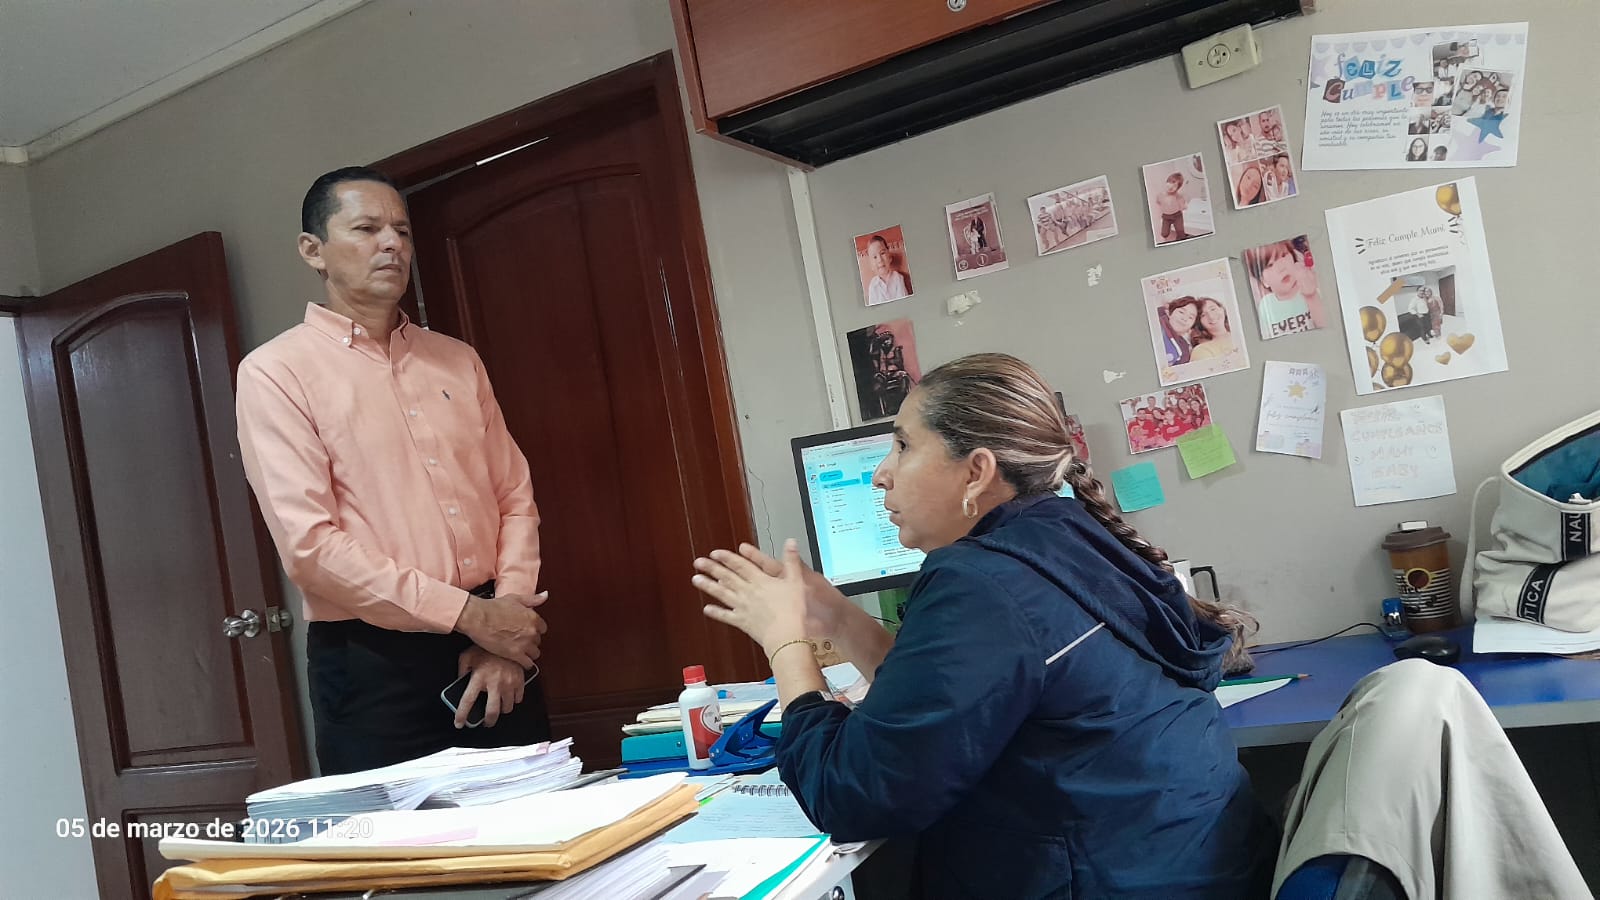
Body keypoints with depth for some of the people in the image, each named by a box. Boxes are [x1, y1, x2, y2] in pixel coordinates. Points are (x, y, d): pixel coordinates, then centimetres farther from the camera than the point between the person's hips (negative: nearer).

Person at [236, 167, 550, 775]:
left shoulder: (457, 361, 12)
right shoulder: (275, 372, -4)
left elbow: (514, 497, 8)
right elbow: (310, 545, -13)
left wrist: (507, 616, -7)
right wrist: (467, 614, -14)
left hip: (495, 655, 5)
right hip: (375, 668, -4)